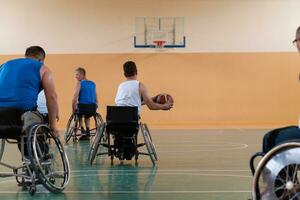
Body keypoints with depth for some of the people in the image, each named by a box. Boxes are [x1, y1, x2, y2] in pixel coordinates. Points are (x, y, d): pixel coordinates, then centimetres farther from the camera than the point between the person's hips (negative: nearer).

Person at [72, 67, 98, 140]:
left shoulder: (79, 83, 0)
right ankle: (87, 131, 25)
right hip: (93, 108, 5)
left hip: (83, 106, -5)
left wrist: (73, 109, 1)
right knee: (87, 116, 38)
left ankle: (82, 130, 12)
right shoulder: (93, 84, 16)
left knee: (78, 115, 31)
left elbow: (75, 98, -8)